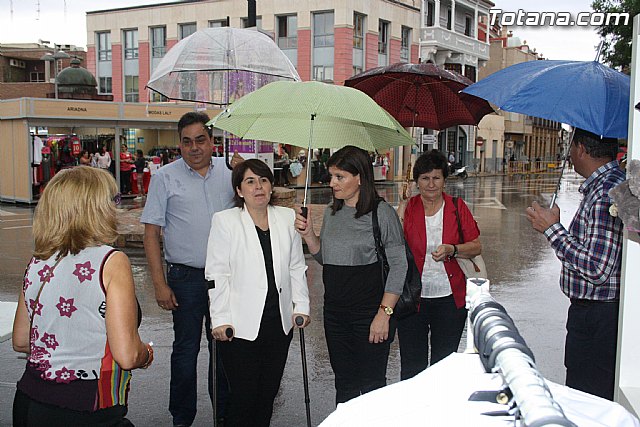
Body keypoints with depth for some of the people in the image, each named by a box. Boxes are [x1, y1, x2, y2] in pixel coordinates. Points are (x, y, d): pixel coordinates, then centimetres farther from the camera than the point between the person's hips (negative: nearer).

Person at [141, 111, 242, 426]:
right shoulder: (166, 176, -2)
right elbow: (151, 233, -3)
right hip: (186, 278, -3)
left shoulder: (230, 170, 6)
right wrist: (159, 284, -9)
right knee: (186, 349, 6)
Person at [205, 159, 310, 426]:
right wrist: (220, 319, -9)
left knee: (268, 394, 12)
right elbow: (216, 273, -5)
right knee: (244, 395, -1)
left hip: (280, 322, 4)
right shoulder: (224, 221, -3)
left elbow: (296, 267, 13)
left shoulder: (287, 218, 8)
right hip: (241, 325, -4)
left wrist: (301, 305, 6)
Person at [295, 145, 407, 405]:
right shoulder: (331, 213, 9)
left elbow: (398, 264, -11)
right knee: (344, 383, 15)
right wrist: (308, 234, 0)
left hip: (370, 312, -6)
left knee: (372, 385, 3)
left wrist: (384, 313, -16)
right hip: (335, 312, 6)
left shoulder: (381, 212, -10)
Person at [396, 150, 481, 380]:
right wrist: (400, 221, -16)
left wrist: (452, 250, -15)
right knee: (412, 367, 5)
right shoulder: (407, 209, -1)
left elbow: (476, 247, 3)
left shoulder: (457, 207, 1)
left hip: (450, 299, 1)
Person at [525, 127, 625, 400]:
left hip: (598, 317, -10)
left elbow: (597, 269, -26)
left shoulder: (607, 193, -22)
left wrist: (552, 229, -18)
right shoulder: (603, 186, 10)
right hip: (591, 313, 10)